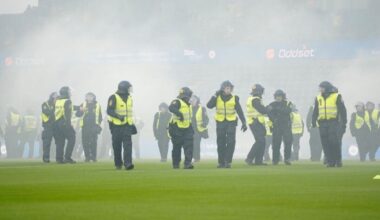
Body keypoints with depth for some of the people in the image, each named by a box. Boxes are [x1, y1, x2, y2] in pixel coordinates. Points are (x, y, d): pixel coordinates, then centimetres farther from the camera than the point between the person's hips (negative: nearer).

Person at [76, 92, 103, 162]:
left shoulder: (97, 105, 9)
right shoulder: (83, 105, 9)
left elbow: (100, 117, 13)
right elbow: (78, 114, 4)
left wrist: (98, 124, -1)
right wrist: (80, 110, -17)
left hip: (94, 127, -1)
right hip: (85, 126, 1)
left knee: (93, 142, -7)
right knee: (85, 142, -2)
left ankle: (93, 157, -2)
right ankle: (87, 157, 5)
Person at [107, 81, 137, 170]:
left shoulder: (129, 98, 13)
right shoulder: (114, 98, -8)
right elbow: (109, 111, -16)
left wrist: (132, 124, 23)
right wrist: (118, 116, -31)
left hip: (126, 126, 4)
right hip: (116, 126, -4)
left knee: (128, 144, -12)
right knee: (117, 146, 4)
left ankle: (128, 163, -20)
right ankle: (118, 164, 18)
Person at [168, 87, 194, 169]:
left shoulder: (188, 104, 16)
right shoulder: (177, 102, -11)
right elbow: (171, 108, -34)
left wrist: (192, 128, 27)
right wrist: (179, 113, -45)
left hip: (187, 129, 6)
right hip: (177, 129, -6)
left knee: (189, 146, -9)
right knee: (177, 147, 4)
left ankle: (187, 163, -15)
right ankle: (176, 164, 17)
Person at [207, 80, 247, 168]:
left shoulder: (234, 99, 0)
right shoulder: (217, 98, 1)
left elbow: (240, 111, 4)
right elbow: (209, 105, -13)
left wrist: (244, 122, -2)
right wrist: (215, 95, -18)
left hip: (231, 122, -1)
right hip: (220, 123, 1)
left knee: (231, 143, -11)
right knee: (221, 143, 5)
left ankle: (228, 162, -8)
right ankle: (221, 162, 12)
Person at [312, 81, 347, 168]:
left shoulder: (336, 97, 1)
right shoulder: (318, 98, 14)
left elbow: (342, 110, 1)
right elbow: (315, 111, 19)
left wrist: (344, 123, -3)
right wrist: (314, 122, 7)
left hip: (334, 124, -4)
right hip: (323, 124, 4)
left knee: (335, 142, -12)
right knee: (326, 144, -1)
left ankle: (338, 160, -1)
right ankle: (330, 161, 3)